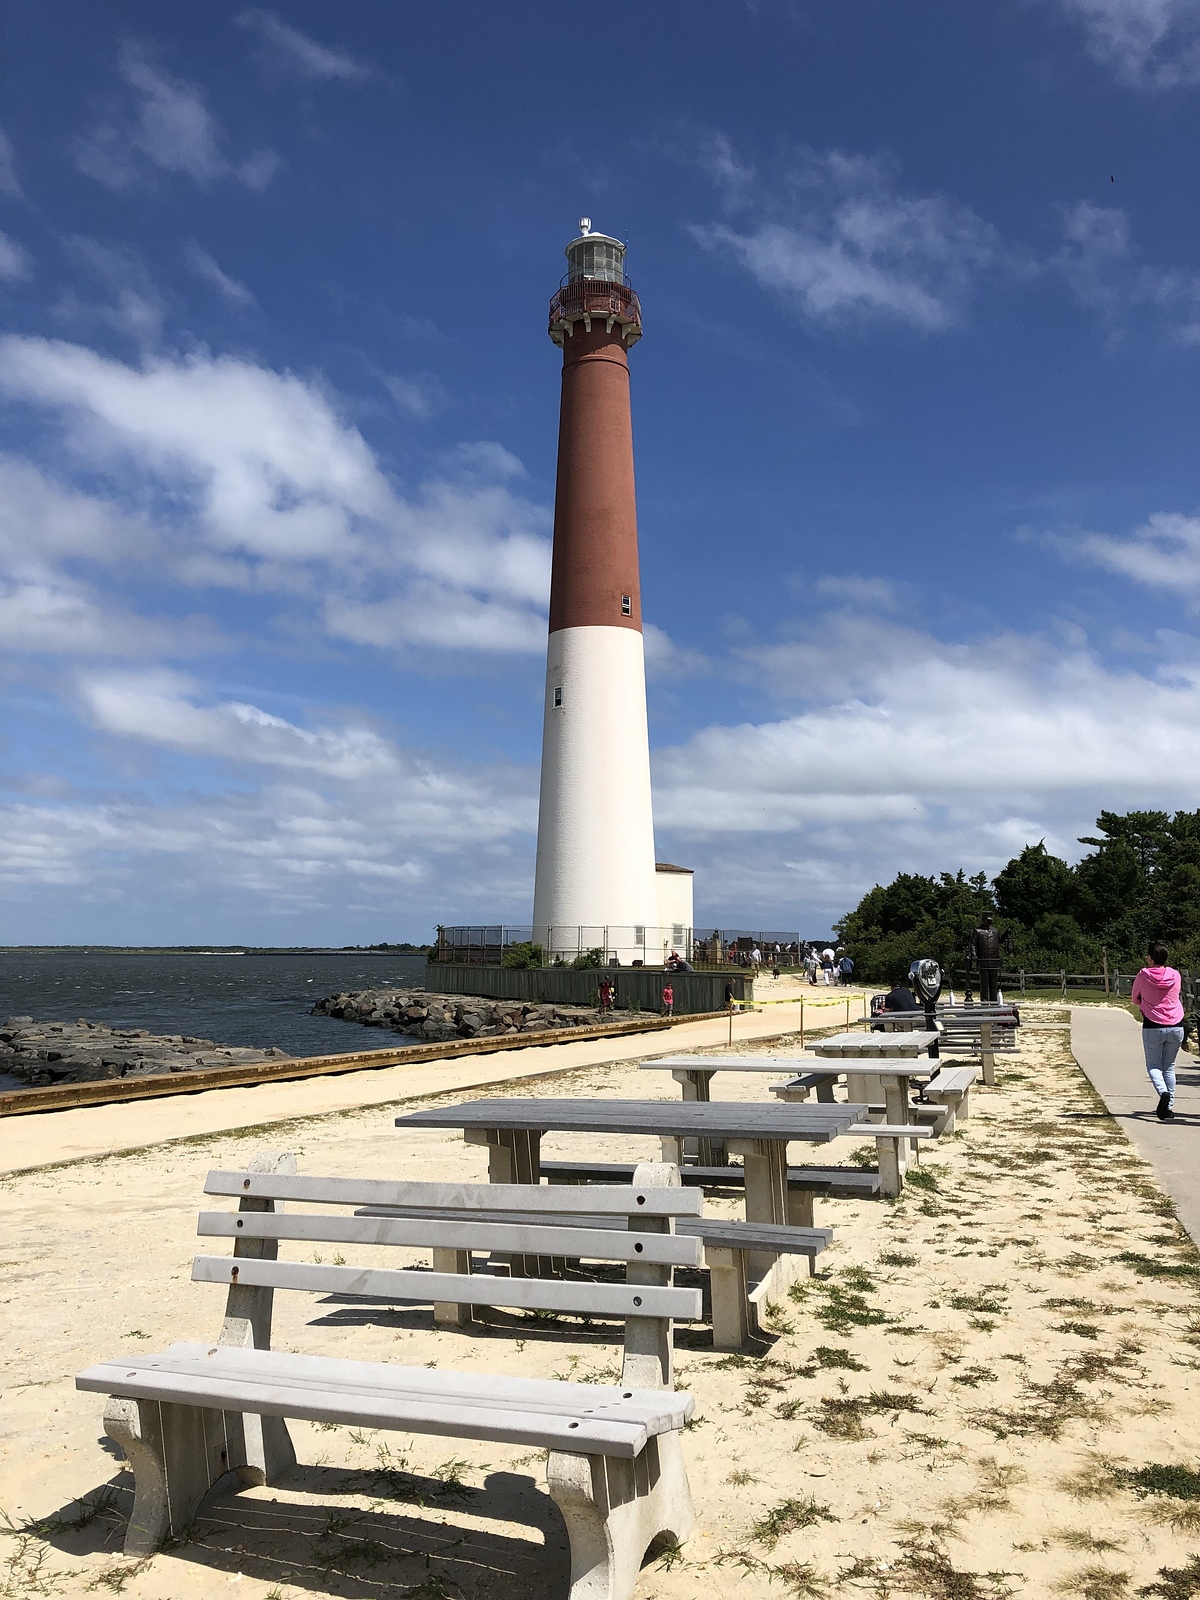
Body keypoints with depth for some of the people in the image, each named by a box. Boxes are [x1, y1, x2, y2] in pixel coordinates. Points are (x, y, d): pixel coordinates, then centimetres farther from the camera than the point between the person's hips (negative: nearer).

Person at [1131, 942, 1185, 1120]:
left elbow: (1134, 999, 7)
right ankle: (1169, 1105, 10)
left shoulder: (1144, 975, -6)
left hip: (1153, 1027, -3)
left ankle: (1163, 1092, -21)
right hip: (1176, 1027, 3)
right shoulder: (1175, 975, 2)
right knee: (1169, 1066, 14)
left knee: (1153, 1065, 8)